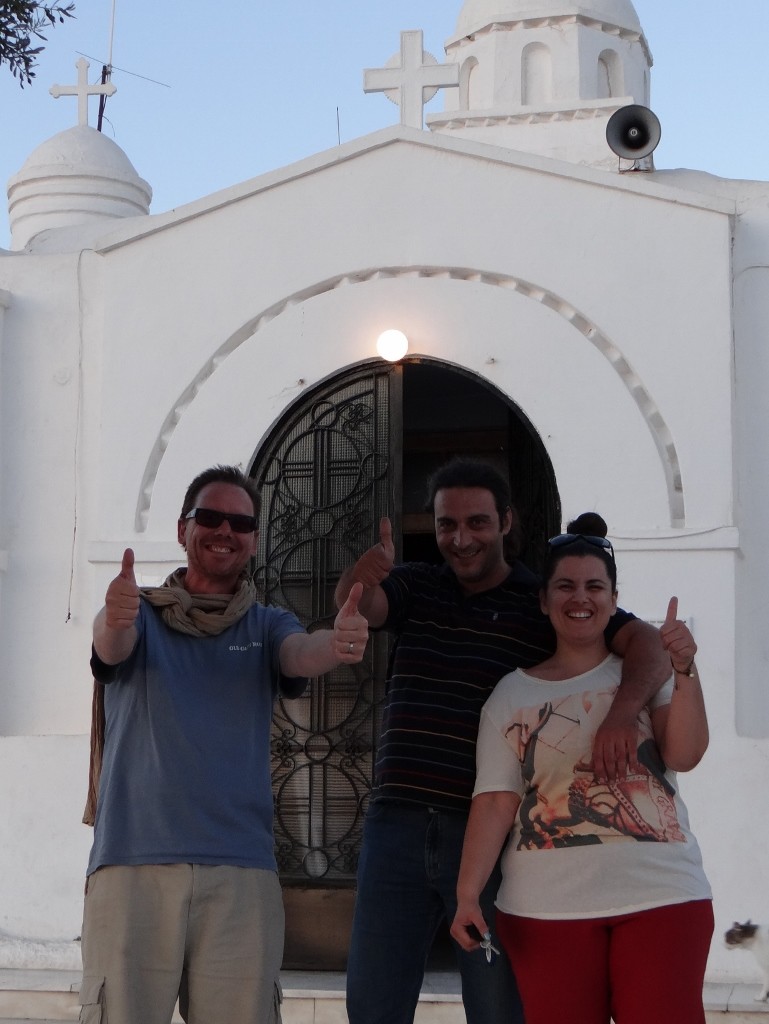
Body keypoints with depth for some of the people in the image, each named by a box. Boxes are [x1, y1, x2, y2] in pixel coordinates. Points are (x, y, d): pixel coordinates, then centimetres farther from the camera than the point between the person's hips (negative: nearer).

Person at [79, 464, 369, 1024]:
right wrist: (113, 620, -38)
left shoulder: (267, 625, 13)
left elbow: (300, 653, -9)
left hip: (241, 871, 1)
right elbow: (112, 646, -13)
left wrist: (337, 645, -33)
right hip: (133, 864, -1)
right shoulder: (141, 613, 9)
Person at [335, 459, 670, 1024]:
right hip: (398, 823, 2)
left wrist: (624, 710, -31)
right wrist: (361, 576, -34)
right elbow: (356, 606, -9)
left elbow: (646, 642, -10)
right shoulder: (416, 586, 11)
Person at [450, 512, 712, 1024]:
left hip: (661, 896, 0)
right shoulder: (512, 694, 9)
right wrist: (468, 893, -7)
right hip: (548, 906, 0)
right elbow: (496, 801, 3)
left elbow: (685, 755, -3)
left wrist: (684, 670, -15)